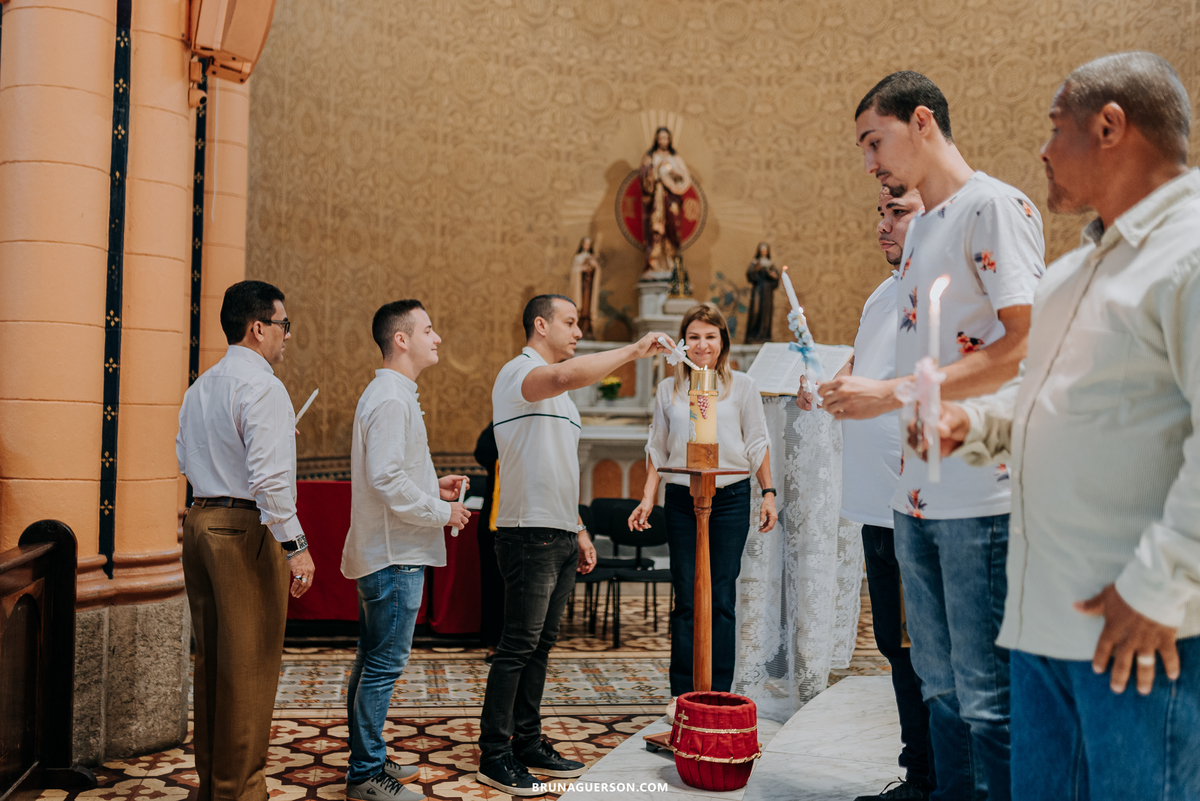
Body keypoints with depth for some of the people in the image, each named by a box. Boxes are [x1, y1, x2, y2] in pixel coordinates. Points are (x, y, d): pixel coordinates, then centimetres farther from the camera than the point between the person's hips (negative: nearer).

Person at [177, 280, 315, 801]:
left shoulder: (200, 387, 14)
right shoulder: (262, 386, -14)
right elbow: (269, 476, -22)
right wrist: (295, 544, -20)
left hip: (200, 521, 9)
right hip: (246, 529, -9)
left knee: (212, 657, 16)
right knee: (249, 664, 0)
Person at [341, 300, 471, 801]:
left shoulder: (390, 395, 17)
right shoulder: (390, 399, -17)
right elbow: (386, 479, -25)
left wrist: (433, 485, 11)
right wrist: (441, 512, -15)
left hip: (382, 553, 11)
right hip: (395, 556, -11)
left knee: (373, 662, 17)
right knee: (384, 665, -2)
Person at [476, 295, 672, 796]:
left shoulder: (558, 393, 23)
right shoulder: (519, 372, -8)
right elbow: (566, 375, -33)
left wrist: (578, 529, 20)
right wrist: (632, 351, -27)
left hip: (560, 536, 9)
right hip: (529, 533, -9)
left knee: (540, 645, 12)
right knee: (518, 646, -5)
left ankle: (529, 746, 21)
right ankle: (495, 757, 4)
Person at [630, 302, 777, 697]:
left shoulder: (741, 385, 8)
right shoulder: (668, 389, 11)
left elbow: (757, 444, 10)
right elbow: (657, 449, 14)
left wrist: (768, 493, 3)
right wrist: (647, 499, 5)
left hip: (730, 498, -1)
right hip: (681, 500, 1)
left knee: (722, 598, 0)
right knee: (686, 598, 2)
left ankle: (719, 695, 9)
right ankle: (683, 696, 11)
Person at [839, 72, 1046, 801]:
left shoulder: (995, 205, -7)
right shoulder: (922, 227, 19)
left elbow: (1026, 344, -16)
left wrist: (892, 393, -17)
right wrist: (855, 395, 10)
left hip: (982, 497, -8)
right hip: (919, 495, 9)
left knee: (986, 695, -1)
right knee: (941, 685, 15)